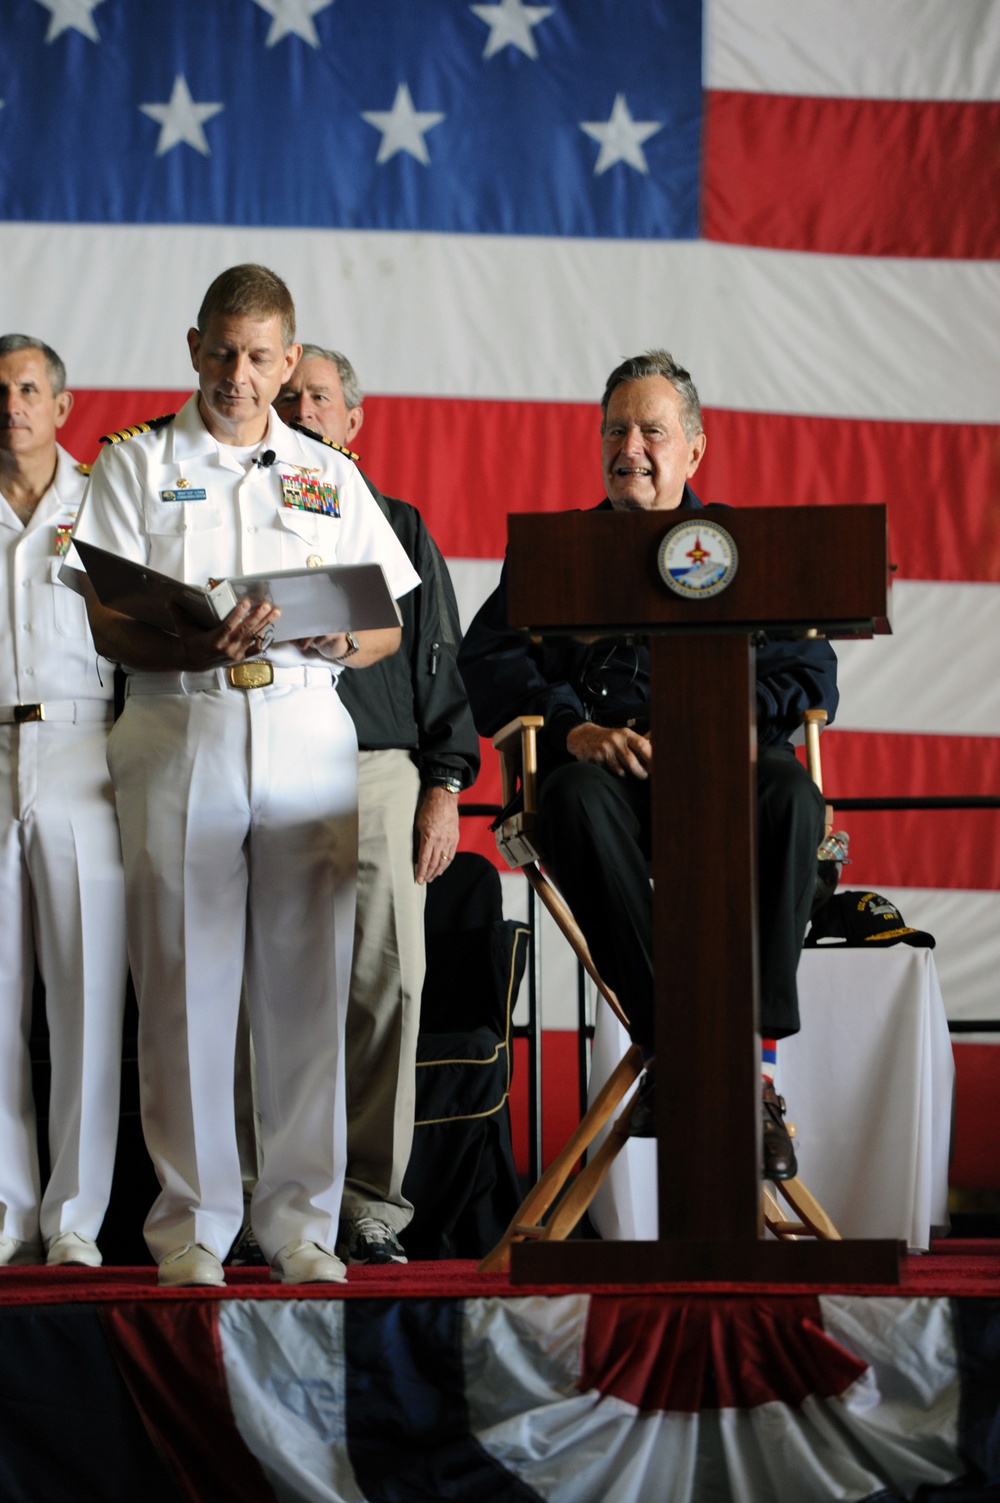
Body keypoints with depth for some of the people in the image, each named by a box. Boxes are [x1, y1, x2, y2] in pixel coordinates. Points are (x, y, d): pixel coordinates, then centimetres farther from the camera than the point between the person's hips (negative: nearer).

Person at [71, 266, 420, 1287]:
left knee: (306, 979, -1)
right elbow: (107, 625, 0)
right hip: (178, 731, -2)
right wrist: (198, 644, -20)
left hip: (308, 732, 2)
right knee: (184, 981, -5)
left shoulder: (330, 478, 18)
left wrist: (339, 637, -9)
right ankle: (192, 1221, 0)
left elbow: (390, 627, 15)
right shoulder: (135, 463, 10)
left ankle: (300, 1220, 4)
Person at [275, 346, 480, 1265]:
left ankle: (371, 1204, -2)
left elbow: (439, 663, 15)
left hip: (378, 771, 1)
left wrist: (444, 787, 6)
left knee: (384, 985, -6)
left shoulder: (399, 527, 18)